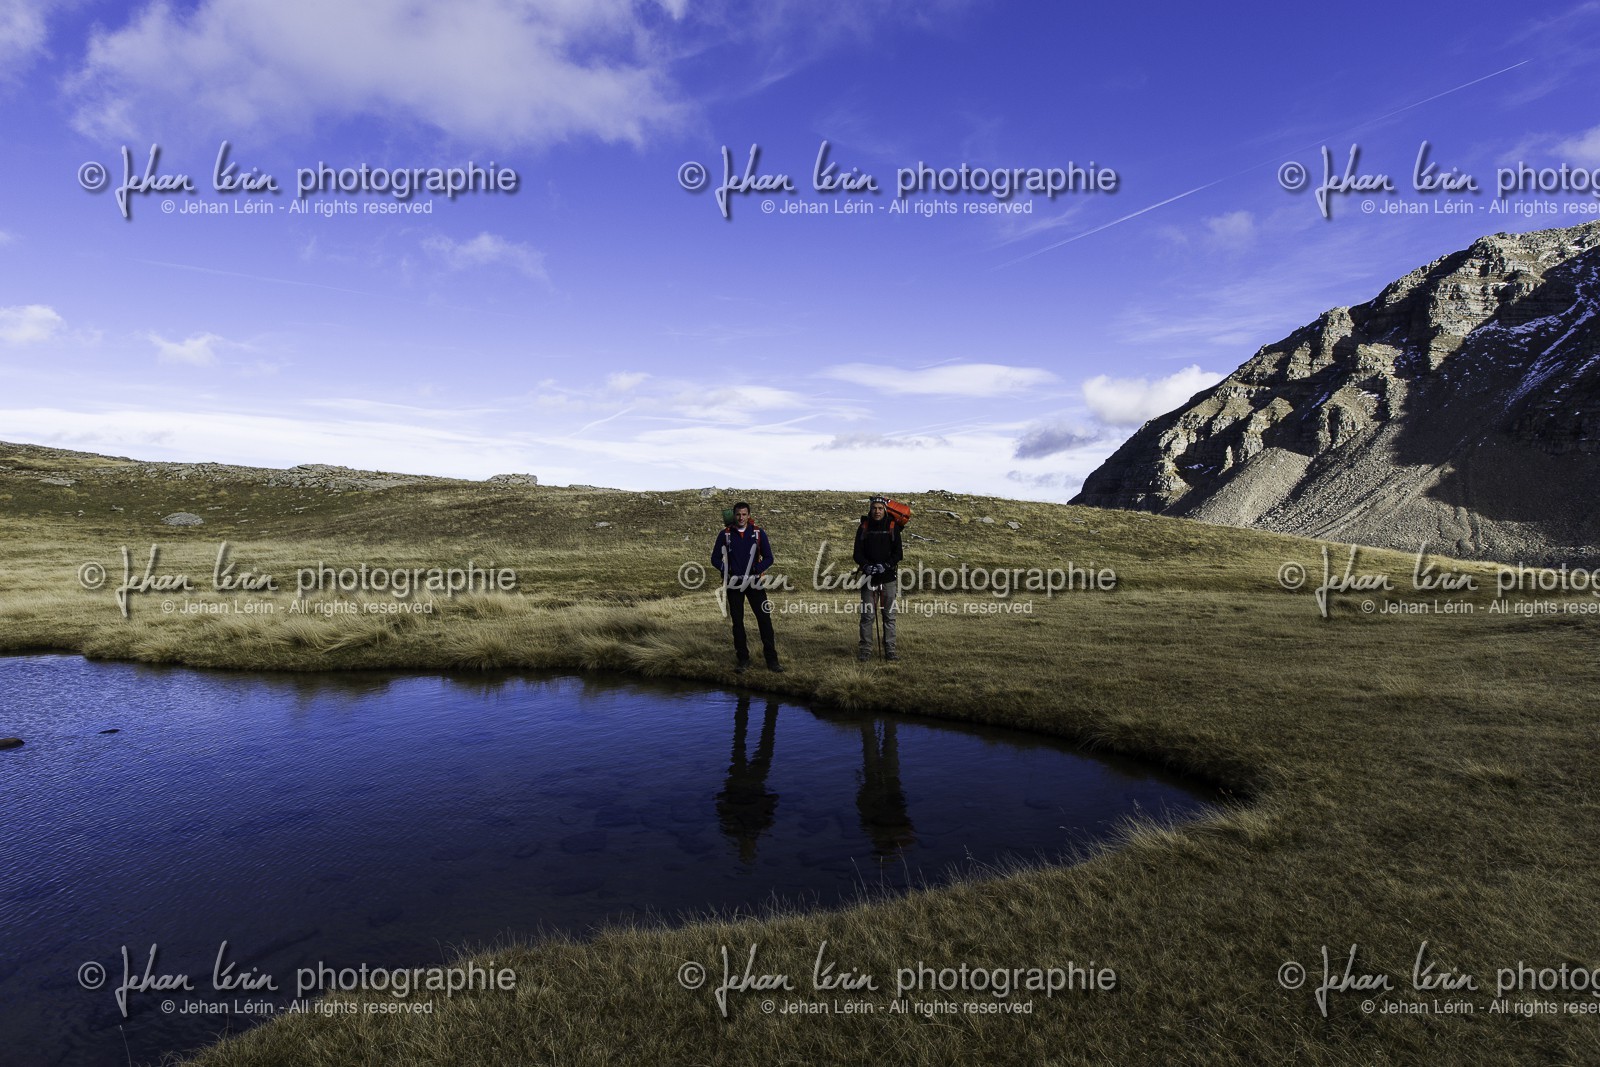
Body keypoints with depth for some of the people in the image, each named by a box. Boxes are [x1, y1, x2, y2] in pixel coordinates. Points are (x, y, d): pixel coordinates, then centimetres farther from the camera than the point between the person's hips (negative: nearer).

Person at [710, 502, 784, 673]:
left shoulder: (758, 533, 0)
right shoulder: (725, 534, 0)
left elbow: (768, 558, 1)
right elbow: (715, 558, 5)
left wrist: (756, 570, -14)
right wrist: (726, 570, -12)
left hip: (754, 582, 0)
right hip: (734, 584, 1)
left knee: (764, 619, -4)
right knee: (737, 622, 5)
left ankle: (771, 660, 2)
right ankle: (743, 660, 16)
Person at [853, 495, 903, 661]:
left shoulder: (893, 527, 3)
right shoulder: (863, 527, 6)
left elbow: (897, 552, -1)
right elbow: (858, 552, 3)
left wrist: (886, 565, -17)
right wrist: (866, 566, -15)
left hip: (888, 576, 0)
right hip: (869, 576, 0)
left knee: (889, 615, 3)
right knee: (867, 615, -1)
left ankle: (890, 650, 8)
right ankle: (865, 650, 5)